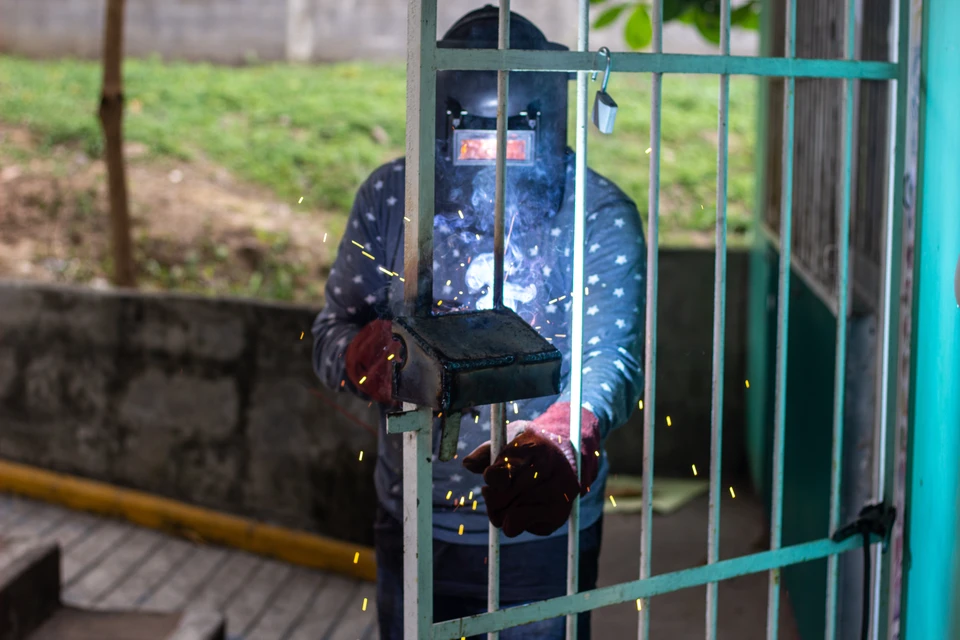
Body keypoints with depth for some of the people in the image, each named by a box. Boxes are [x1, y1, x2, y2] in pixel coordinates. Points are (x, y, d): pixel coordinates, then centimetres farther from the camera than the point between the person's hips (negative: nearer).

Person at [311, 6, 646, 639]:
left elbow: (614, 357, -28)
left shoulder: (601, 217, -16)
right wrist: (379, 356, -32)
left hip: (545, 534, -2)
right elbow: (332, 336, -7)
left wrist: (559, 443, -50)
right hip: (412, 522, 3)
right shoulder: (390, 197, -8)